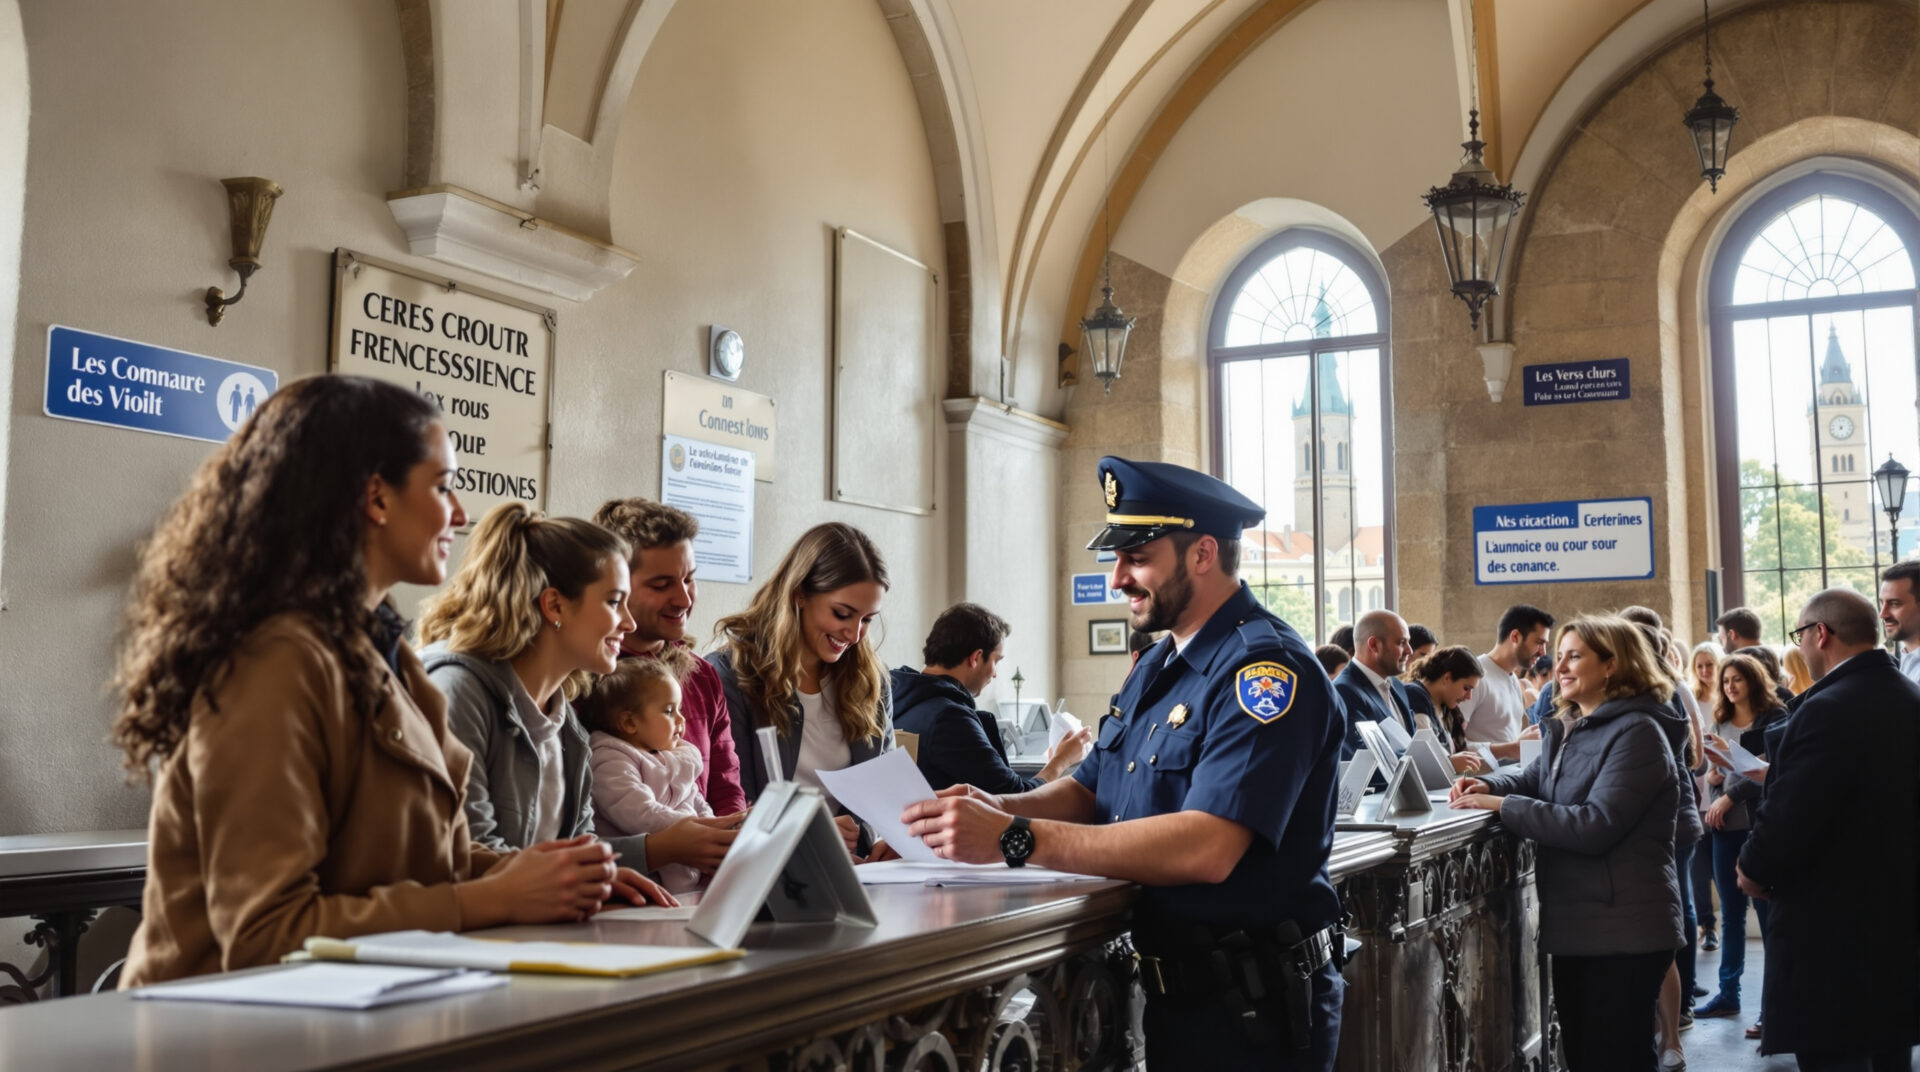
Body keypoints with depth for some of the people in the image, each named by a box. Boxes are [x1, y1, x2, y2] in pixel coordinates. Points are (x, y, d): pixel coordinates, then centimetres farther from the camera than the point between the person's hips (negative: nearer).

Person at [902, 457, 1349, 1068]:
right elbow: (1089, 792, 12)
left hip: (1247, 1015, -8)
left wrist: (1015, 839, -32)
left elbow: (1206, 848, -31)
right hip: (1172, 993, 8)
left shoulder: (1266, 668, -20)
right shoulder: (1158, 667, 11)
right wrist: (997, 808, -10)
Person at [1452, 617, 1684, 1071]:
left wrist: (1503, 805, -23)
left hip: (1624, 930, -9)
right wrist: (1488, 784, -4)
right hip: (1575, 923, 9)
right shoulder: (1566, 729, 13)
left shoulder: (1636, 732, -17)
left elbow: (1595, 826, -26)